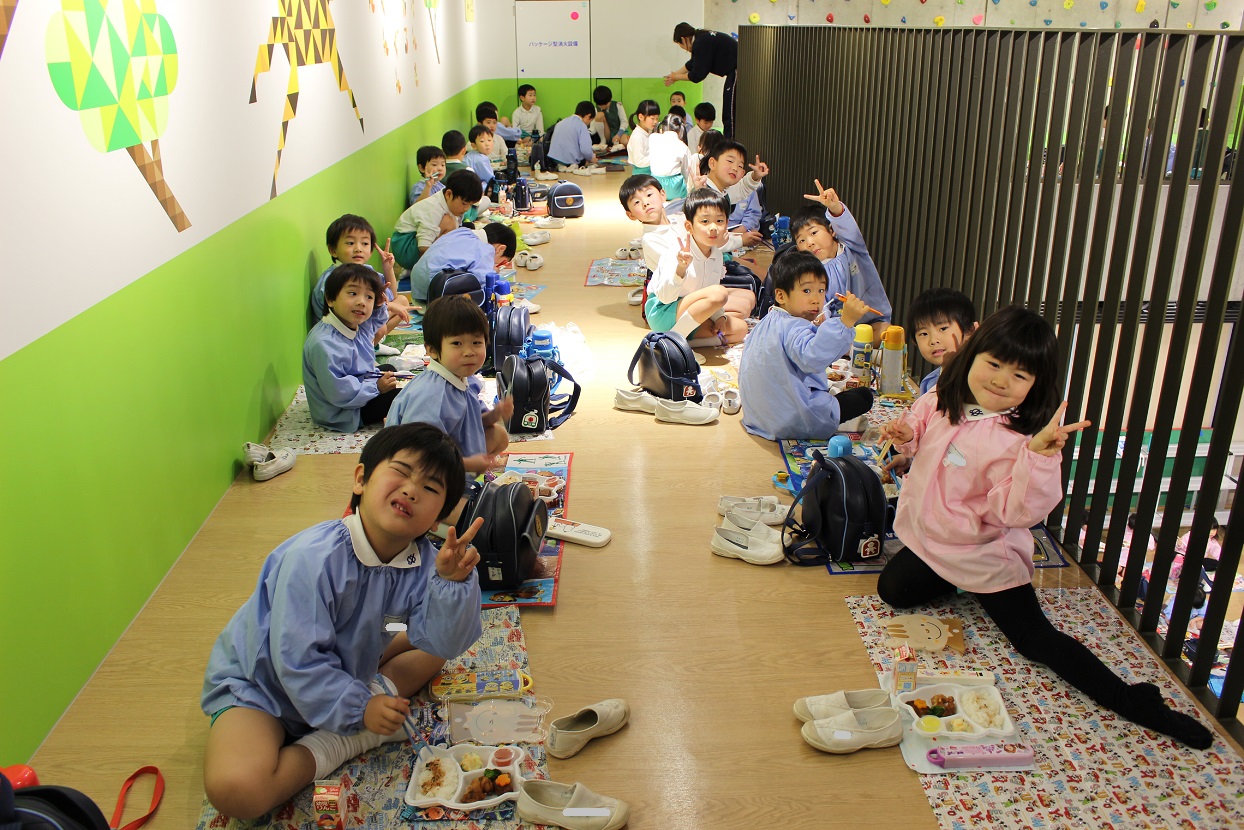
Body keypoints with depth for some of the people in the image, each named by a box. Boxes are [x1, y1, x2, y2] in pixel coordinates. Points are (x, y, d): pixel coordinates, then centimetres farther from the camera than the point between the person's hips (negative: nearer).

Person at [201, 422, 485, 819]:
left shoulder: (422, 562, -14)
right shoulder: (313, 559, -32)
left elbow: (443, 643, -17)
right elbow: (298, 661, -28)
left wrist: (451, 580, -31)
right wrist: (358, 709, -26)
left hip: (344, 668, 7)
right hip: (259, 684, -6)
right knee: (235, 791, -33)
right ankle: (330, 748, -12)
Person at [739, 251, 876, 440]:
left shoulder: (766, 322, 10)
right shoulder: (793, 328, -23)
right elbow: (811, 357, -44)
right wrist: (845, 322, -47)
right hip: (791, 423, -10)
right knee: (864, 395, 0)